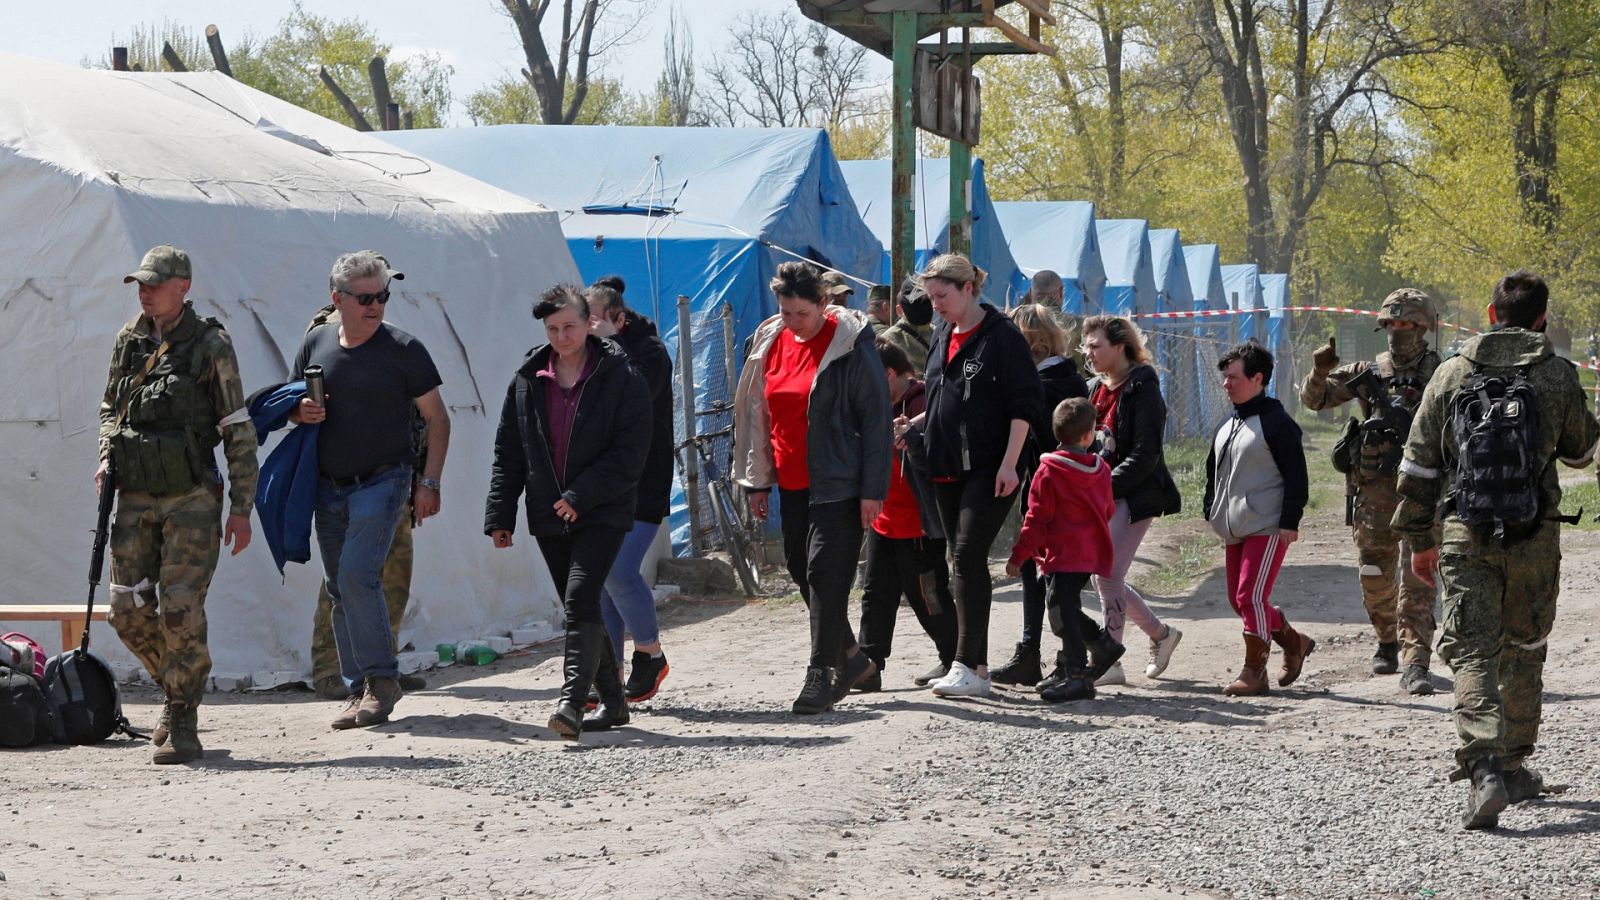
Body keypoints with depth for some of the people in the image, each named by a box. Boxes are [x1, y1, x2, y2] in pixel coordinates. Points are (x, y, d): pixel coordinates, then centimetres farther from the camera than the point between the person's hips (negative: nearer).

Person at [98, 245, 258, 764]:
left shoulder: (210, 344, -5)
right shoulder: (128, 341, 9)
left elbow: (238, 431, -3)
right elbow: (110, 408, 24)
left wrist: (241, 508, -6)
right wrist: (106, 458, 4)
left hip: (191, 498, -5)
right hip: (135, 498, 5)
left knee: (180, 610, -10)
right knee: (128, 611, 2)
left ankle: (183, 727, -2)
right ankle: (176, 690, 26)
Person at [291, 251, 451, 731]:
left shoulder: (403, 349, -6)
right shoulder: (316, 343, 6)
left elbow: (437, 418, -1)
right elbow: (294, 405, 19)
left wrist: (429, 482, -8)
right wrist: (301, 412, -6)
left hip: (382, 481, -5)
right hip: (328, 487, 5)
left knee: (357, 576, -19)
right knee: (340, 590, 6)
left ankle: (382, 678, -8)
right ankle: (360, 691, 13)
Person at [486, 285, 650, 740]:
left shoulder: (621, 379, -6)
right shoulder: (527, 381, 7)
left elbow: (630, 454, -11)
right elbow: (507, 453, 10)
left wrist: (580, 496, -17)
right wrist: (499, 515, 5)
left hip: (602, 513, -5)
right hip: (549, 516, 5)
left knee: (580, 600, -20)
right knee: (580, 608, 11)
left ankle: (571, 703, -27)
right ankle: (612, 702, 23)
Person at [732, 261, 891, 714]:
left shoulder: (850, 344, -11)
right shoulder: (771, 342, 8)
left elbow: (875, 418, -10)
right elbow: (757, 413, 17)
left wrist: (872, 490, -14)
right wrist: (757, 480, 15)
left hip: (838, 485, -7)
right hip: (792, 483, 7)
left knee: (826, 572, -11)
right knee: (800, 570, 11)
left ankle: (822, 674, -6)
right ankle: (851, 657, 26)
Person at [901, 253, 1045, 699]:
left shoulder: (1001, 335, -8)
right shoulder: (942, 338, 15)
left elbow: (1025, 403, -11)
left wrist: (1008, 463, -18)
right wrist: (913, 424, 8)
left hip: (990, 470, -8)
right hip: (948, 469, 8)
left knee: (968, 557, -15)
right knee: (963, 563, 7)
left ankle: (966, 666, -16)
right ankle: (978, 667, 12)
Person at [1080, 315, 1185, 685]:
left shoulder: (1142, 390, -9)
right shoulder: (1093, 390, 14)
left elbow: (1145, 456, -16)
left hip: (1132, 497, -8)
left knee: (1107, 574, -13)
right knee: (1103, 577, 8)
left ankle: (1108, 662, -7)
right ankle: (1160, 633, 26)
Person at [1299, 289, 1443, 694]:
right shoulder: (1370, 371, 9)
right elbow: (1314, 399, 9)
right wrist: (1320, 371, -11)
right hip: (1373, 491, 4)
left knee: (1416, 582, -11)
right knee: (1375, 579, 12)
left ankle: (1415, 664, -14)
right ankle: (1387, 642, 36)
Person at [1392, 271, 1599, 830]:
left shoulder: (1451, 374, 2)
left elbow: (1418, 465, 4)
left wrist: (1418, 540, 13)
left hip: (1463, 536, 0)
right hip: (1535, 537, 0)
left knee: (1472, 653, -3)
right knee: (1525, 651, 16)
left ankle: (1485, 768, -21)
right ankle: (1514, 768, 25)